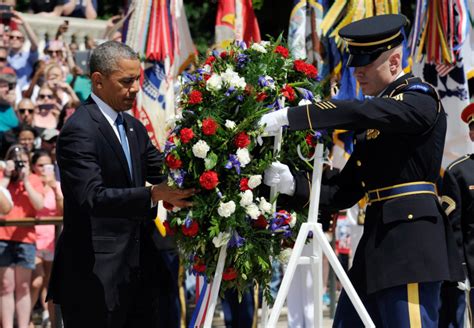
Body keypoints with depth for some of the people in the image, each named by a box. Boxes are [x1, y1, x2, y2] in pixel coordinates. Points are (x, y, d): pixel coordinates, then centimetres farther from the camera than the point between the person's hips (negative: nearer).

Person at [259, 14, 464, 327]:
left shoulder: (420, 97, -6)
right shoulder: (375, 120, 20)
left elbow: (358, 112, -24)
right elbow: (344, 191, 15)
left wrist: (290, 116, -24)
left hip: (411, 234, -9)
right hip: (379, 235, 9)